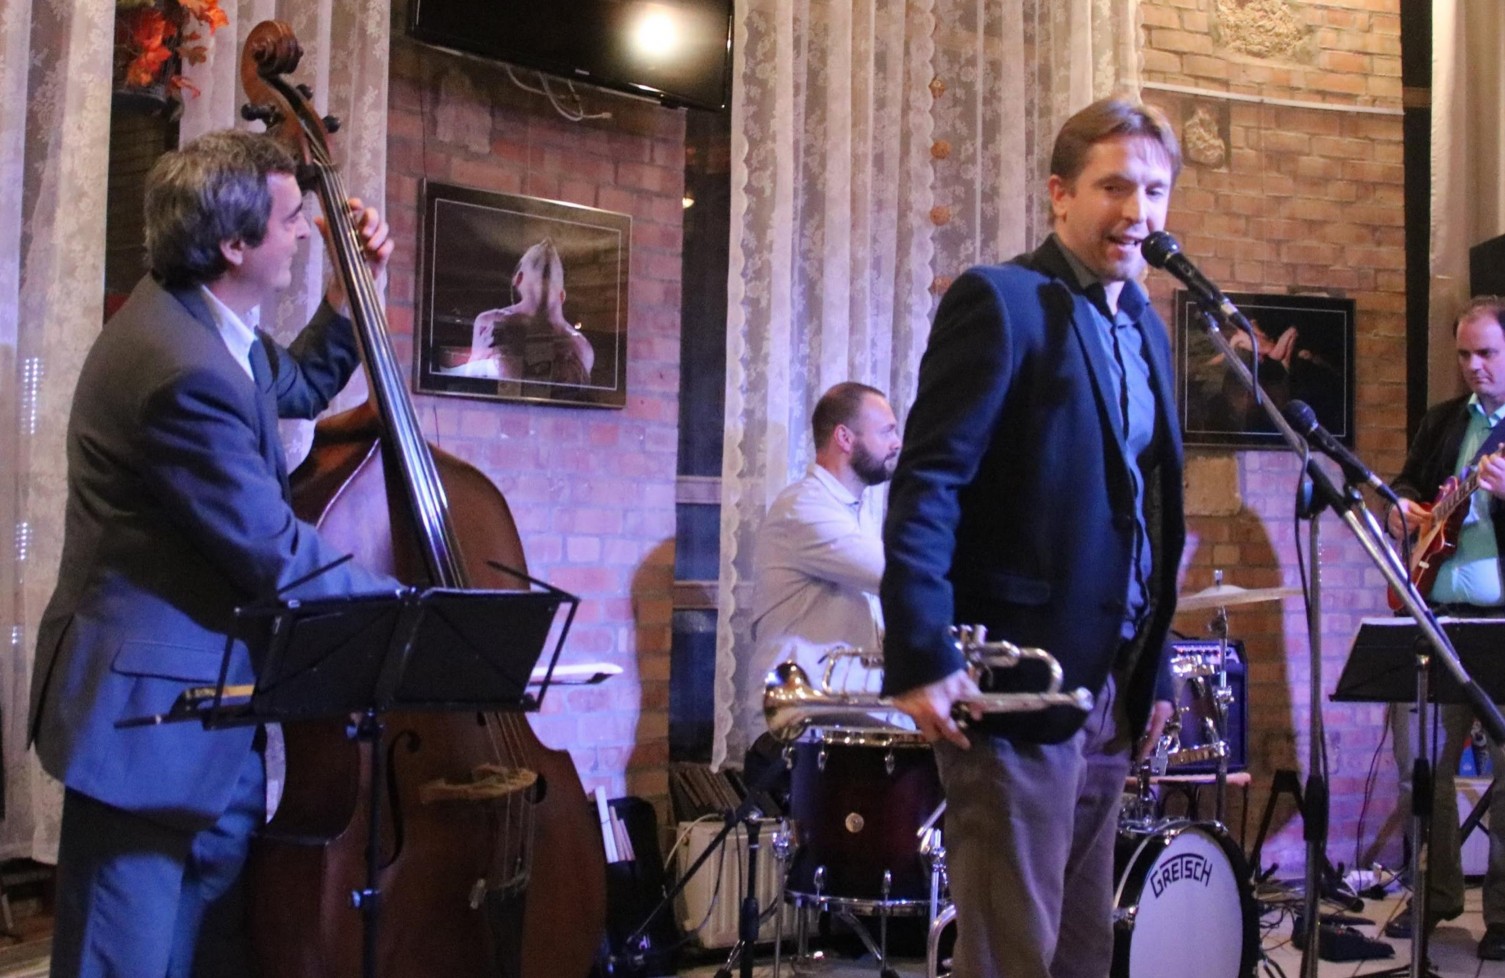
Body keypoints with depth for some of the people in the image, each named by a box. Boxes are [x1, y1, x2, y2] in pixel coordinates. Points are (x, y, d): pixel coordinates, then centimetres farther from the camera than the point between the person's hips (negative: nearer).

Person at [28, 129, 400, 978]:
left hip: (205, 705, 10)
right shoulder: (183, 369, -27)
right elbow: (279, 557, -24)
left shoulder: (201, 321, 5)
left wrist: (354, 291, 15)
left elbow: (299, 388, 28)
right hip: (151, 714, -10)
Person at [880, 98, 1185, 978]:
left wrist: (1153, 669, 16)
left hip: (1111, 687, 8)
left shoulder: (1146, 327, 15)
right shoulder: (1001, 301, -9)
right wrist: (922, 658, -23)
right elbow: (925, 487, -16)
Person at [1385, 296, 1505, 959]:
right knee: (1419, 757, 6)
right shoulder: (1440, 421, 16)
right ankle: (1437, 892, 20)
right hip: (1437, 616, 5)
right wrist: (1403, 508, 2)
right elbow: (1408, 483, 23)